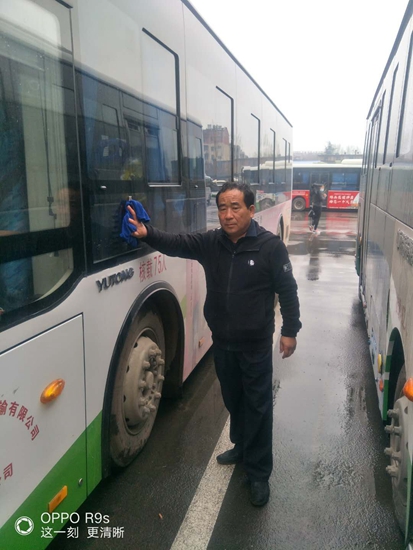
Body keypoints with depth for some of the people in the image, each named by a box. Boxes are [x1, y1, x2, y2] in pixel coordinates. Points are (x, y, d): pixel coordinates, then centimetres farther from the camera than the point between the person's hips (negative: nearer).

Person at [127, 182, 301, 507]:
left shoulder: (270, 246, -14)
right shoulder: (210, 242, -2)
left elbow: (287, 290, -8)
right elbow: (176, 244, -8)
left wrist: (290, 331, -7)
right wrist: (146, 233, -27)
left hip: (256, 344, -4)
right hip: (222, 342, 5)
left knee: (257, 407, 7)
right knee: (233, 400, 23)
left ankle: (259, 473, 24)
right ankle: (241, 447, 48)